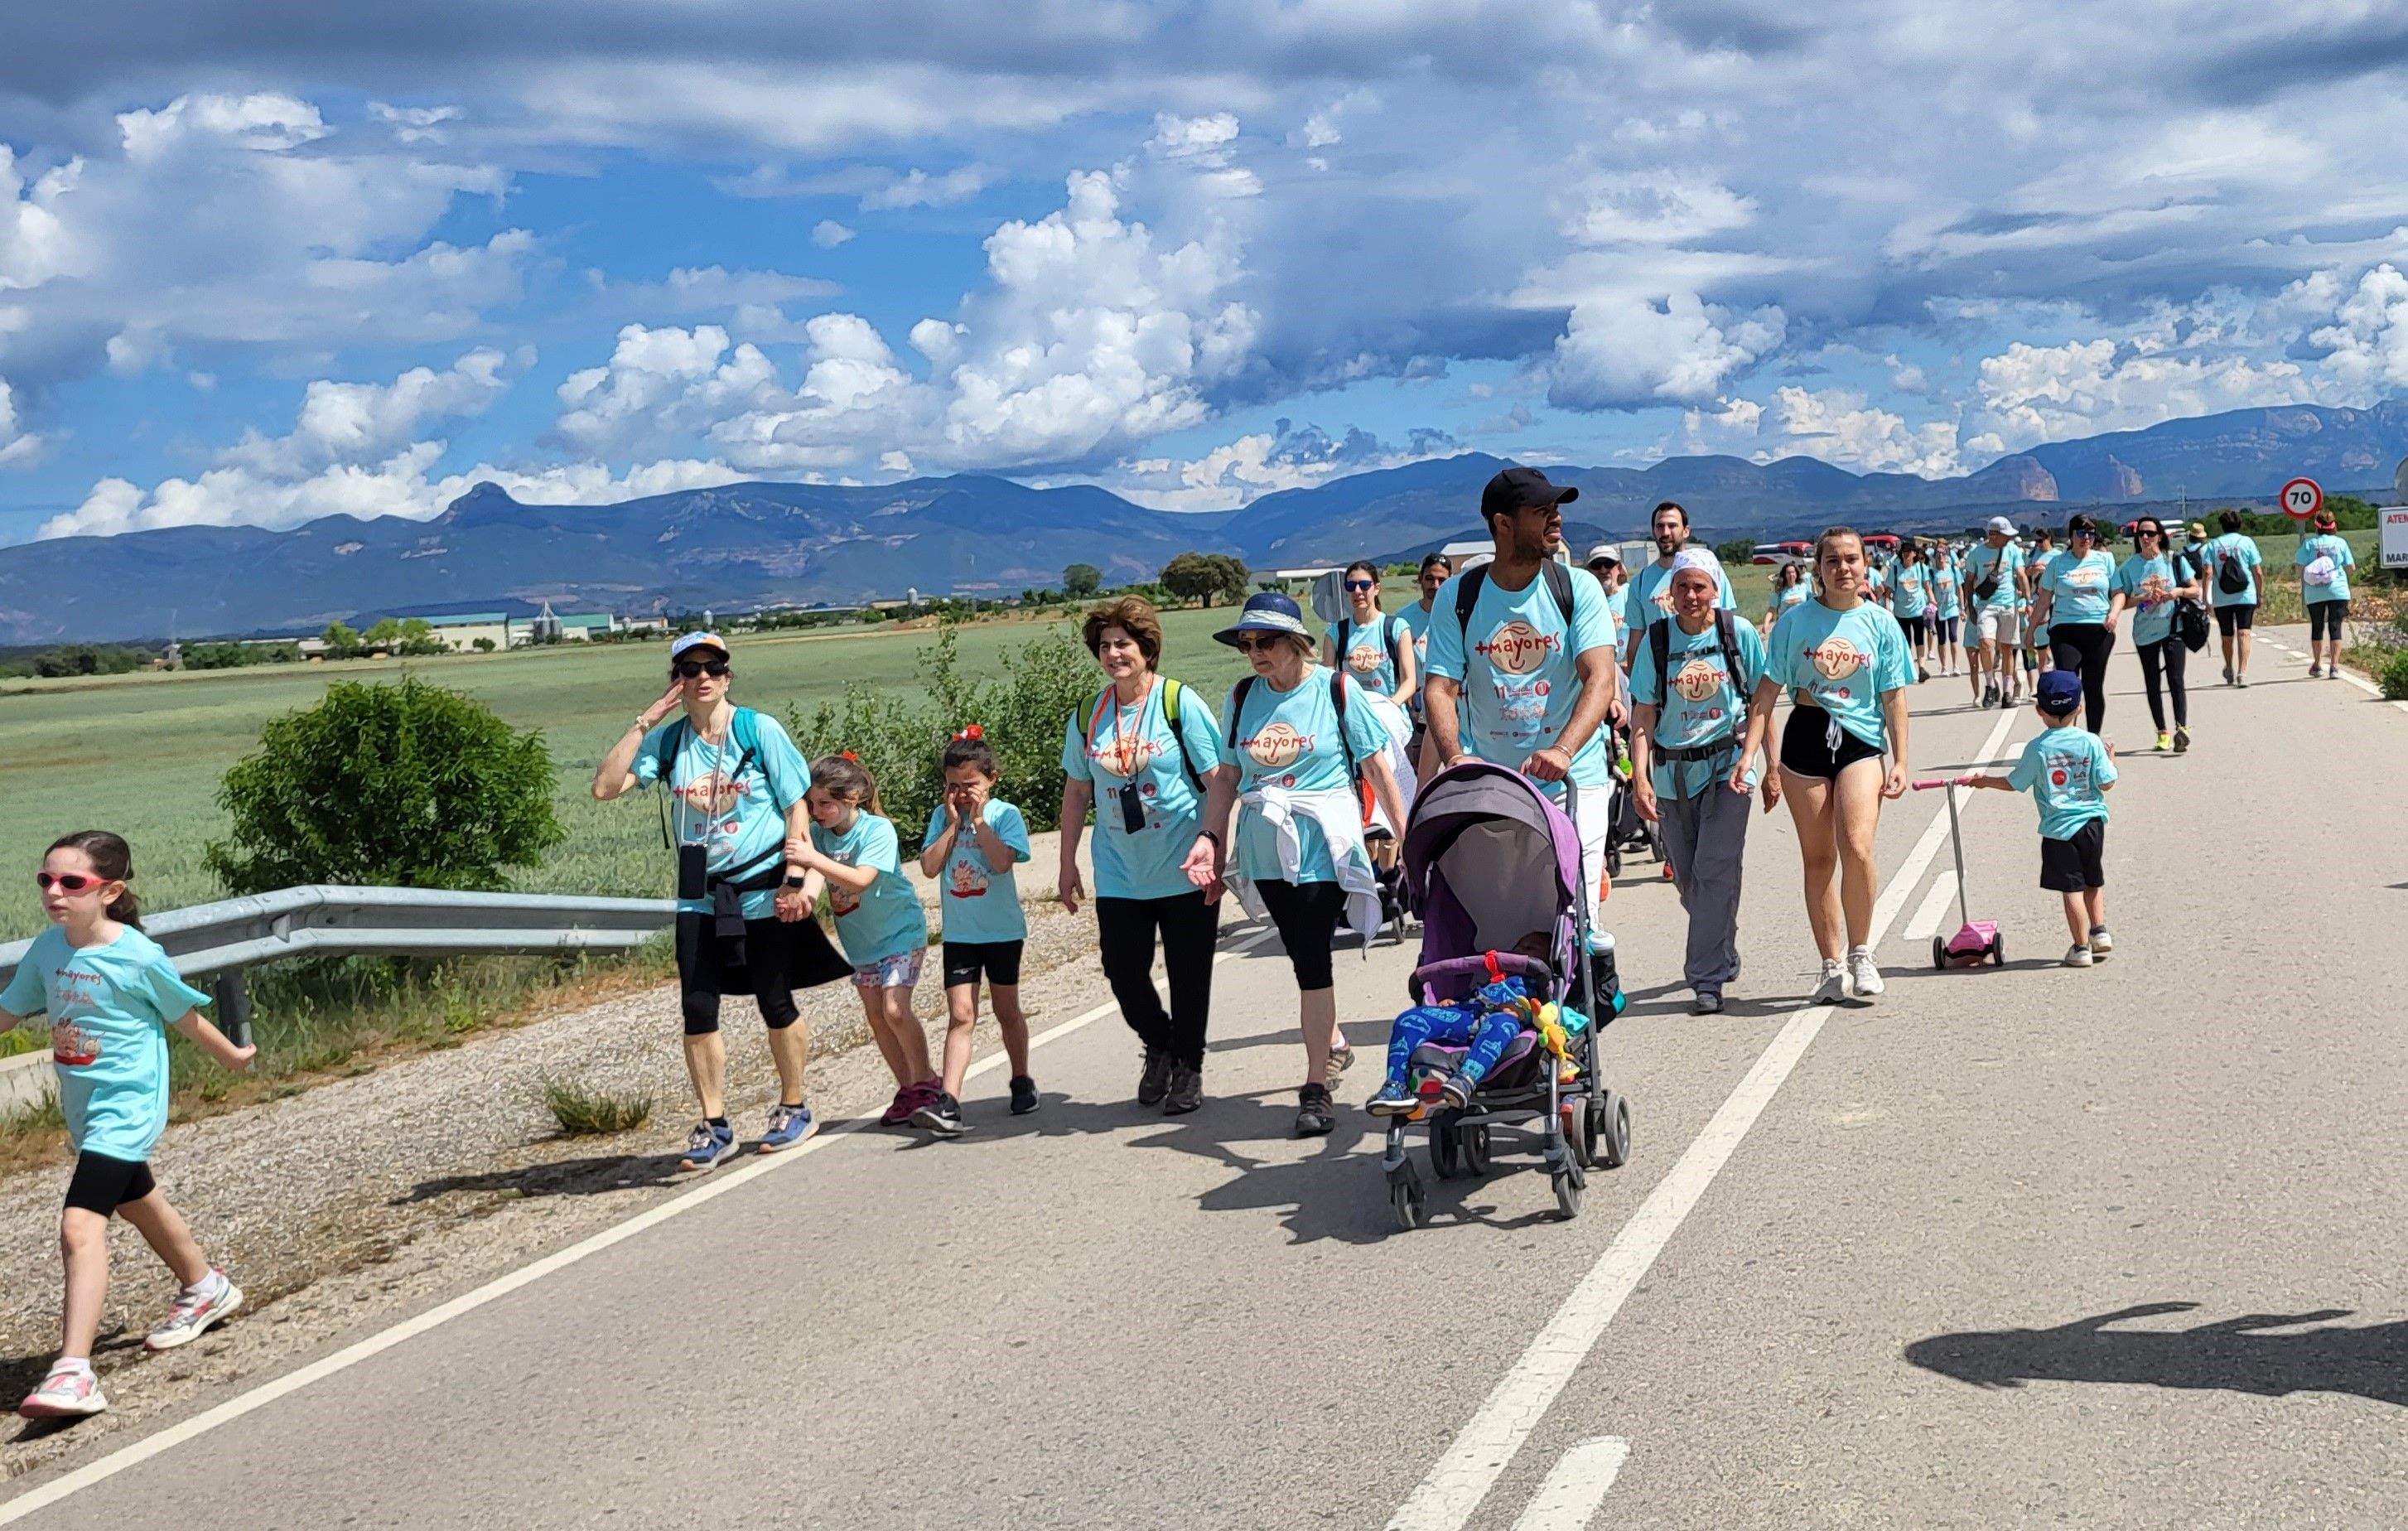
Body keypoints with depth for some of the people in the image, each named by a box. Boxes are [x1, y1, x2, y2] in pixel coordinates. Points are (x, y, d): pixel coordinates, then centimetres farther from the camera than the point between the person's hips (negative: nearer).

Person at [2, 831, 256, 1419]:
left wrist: (232, 1057, 11)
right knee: (136, 1202, 28)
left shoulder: (138, 956, -18)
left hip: (126, 1109, -8)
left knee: (80, 1223, -23)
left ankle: (74, 1373, -28)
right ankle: (204, 1287, 53)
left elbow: (186, 1018, -3)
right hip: (83, 1111, 8)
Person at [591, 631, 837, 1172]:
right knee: (697, 1010, -1)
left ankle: (794, 1109, 24)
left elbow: (796, 806, -4)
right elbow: (606, 787, -7)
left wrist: (795, 876, -13)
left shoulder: (760, 730, -5)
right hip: (700, 896, 3)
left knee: (776, 1004, 5)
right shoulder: (667, 741, 3)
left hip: (763, 890, -3)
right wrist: (644, 722, -9)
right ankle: (713, 1128, 10)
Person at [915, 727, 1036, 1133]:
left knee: (1007, 1010, 12)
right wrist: (953, 823, -9)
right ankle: (949, 1103, -15)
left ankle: (1022, 1081, 32)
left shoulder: (1005, 814, -6)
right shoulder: (942, 815, 3)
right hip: (958, 932, 2)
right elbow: (929, 867, -8)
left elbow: (1002, 861, -22)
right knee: (960, 1014, -7)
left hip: (1002, 930, -2)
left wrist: (979, 820, -17)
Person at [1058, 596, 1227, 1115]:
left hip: (1185, 871, -3)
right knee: (1123, 971, 3)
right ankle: (1158, 1047, 30)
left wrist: (1211, 838, -21)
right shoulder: (1087, 716, 6)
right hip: (1119, 875, 4)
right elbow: (1077, 790, 15)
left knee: (1189, 976, 4)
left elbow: (1219, 778, -8)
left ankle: (1188, 1069, 22)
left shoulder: (1179, 703, -6)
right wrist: (1067, 863, 13)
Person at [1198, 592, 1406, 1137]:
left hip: (1322, 846, -4)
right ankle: (1332, 1041, 38)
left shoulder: (1336, 689, -5)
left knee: (1312, 959, -8)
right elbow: (1227, 776, 11)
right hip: (1266, 849, 4)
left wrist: (1406, 831, -3)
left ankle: (1316, 1084, -2)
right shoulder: (1242, 697, 7)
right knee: (1302, 953, 14)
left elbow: (1376, 766, -2)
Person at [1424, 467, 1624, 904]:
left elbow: (1600, 680, -13)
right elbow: (1441, 688, -5)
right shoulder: (1458, 597, 1)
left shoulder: (1578, 587, -2)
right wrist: (1454, 757, -25)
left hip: (1573, 784, -1)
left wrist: (1562, 751, -31)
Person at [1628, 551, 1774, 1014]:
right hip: (1672, 772, 3)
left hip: (1726, 766, -3)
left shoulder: (1738, 634, -3)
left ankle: (1708, 979, -7)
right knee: (1687, 879, 10)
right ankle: (1723, 955, 35)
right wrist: (1640, 777, -12)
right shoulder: (1656, 641, 1)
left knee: (1715, 872, -13)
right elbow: (1643, 717, -1)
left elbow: (1762, 704, 1)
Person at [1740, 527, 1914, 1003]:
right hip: (1805, 737, 1)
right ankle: (1832, 966, 15)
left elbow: (1894, 698, 5)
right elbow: (1767, 691, 2)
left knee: (1857, 847, -19)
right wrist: (1749, 752, -5)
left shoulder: (1880, 623, 2)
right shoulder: (1795, 622, 2)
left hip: (1861, 740, -1)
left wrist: (1900, 762, 0)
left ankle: (1860, 954, 0)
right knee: (1817, 857, 5)